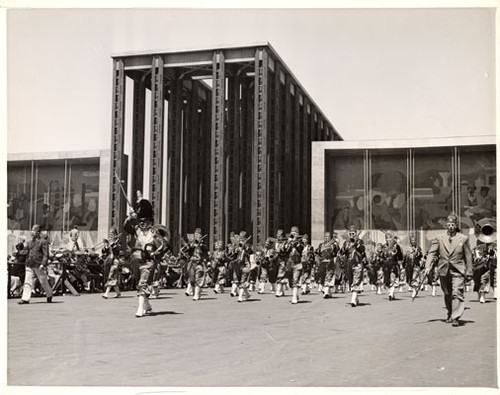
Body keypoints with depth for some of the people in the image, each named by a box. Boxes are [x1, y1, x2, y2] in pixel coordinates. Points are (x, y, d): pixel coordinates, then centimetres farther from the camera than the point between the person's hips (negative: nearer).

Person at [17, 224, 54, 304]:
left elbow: (46, 254, -10)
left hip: (39, 266, -5)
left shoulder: (43, 241, -7)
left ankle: (49, 296, 26)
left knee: (43, 282, 7)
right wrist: (21, 247, -17)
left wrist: (43, 264, -18)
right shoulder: (30, 241, 13)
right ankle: (25, 299, 0)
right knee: (28, 282, -1)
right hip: (29, 265, 5)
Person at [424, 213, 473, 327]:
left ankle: (455, 317, -11)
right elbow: (432, 252, -1)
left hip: (458, 271, -2)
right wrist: (428, 266, -15)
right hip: (444, 271, 2)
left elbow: (468, 256, 6)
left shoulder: (463, 239, 3)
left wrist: (469, 272, 4)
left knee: (457, 293, -13)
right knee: (447, 294, 14)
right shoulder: (440, 239, 5)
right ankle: (450, 314, 33)